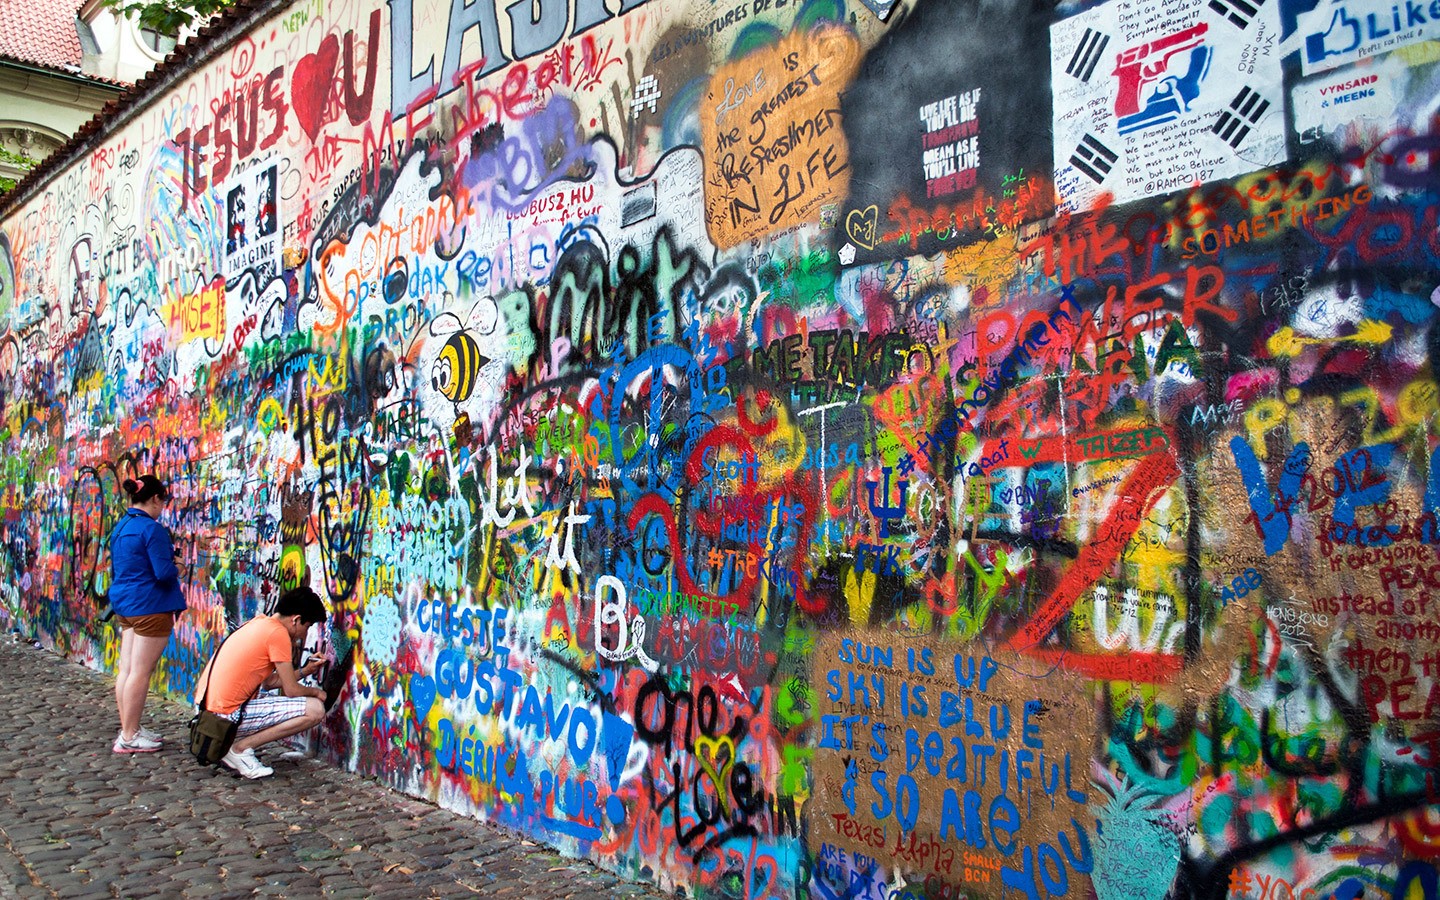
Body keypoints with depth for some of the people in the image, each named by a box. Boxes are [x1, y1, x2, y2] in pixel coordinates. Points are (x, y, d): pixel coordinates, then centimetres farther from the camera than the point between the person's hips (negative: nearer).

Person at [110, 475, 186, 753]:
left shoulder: (119, 527, 11)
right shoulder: (152, 529, -17)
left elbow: (115, 570, 20)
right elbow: (165, 573, -20)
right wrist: (175, 568, -1)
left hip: (124, 605, 9)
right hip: (150, 606, -9)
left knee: (126, 668, 13)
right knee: (141, 672, -2)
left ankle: (129, 729, 22)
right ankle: (129, 737, 3)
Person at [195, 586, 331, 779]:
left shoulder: (258, 623, 15)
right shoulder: (278, 632, -13)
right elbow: (291, 690, -8)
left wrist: (304, 671, 21)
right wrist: (316, 692, 10)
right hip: (227, 715, -10)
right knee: (315, 709, -13)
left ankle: (227, 743, 14)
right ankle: (241, 748, -7)